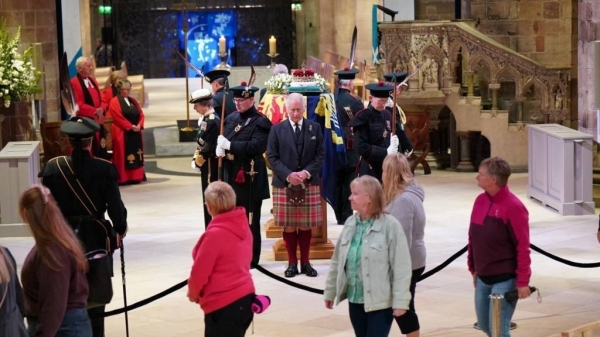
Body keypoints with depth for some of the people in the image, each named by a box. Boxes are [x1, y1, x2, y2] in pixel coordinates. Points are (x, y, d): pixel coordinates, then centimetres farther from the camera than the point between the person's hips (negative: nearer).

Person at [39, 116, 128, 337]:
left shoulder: (53, 168, -7)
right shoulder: (104, 169, -12)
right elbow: (115, 206, -10)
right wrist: (121, 228, 9)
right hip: (96, 237, -1)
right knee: (95, 294, 9)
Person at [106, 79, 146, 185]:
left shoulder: (133, 101, 16)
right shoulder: (114, 102, -6)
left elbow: (141, 114, 11)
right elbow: (118, 117, -15)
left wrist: (139, 125, -8)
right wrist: (130, 126, -18)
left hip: (135, 133, 7)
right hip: (122, 133, -7)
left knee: (136, 155, 8)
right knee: (124, 156, -7)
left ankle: (136, 176, 12)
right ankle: (123, 178, -7)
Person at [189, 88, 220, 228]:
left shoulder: (212, 121, -20)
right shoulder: (206, 119, 10)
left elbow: (208, 147, -22)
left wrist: (197, 162, -11)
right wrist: (195, 159, 7)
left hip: (210, 166, -10)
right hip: (209, 164, 10)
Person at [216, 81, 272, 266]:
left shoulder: (260, 122, -10)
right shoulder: (231, 118, 13)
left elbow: (256, 146, -23)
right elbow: (223, 139, 15)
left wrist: (230, 145, -22)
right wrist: (220, 148, -10)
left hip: (250, 177, -7)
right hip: (231, 175, 7)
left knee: (250, 220, 1)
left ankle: (251, 258, 10)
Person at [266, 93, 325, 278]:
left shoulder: (315, 128, 6)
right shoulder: (277, 129, 2)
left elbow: (320, 155, 3)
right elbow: (272, 157, -1)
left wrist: (306, 172, -12)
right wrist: (288, 175, -14)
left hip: (309, 184, 1)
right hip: (284, 184, -1)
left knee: (306, 225, 5)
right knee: (289, 226, 2)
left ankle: (305, 262, 14)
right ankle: (292, 262, 11)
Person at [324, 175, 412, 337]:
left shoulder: (389, 225, -14)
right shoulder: (350, 223, 4)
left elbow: (401, 267, -14)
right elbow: (337, 261, 12)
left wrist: (400, 301, -16)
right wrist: (330, 291, 15)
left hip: (380, 302, -6)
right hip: (355, 300, 6)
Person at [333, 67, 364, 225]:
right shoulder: (355, 101, -13)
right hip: (351, 148, -5)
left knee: (337, 182, 11)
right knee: (349, 183, 1)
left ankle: (339, 216, 16)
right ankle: (347, 216, 2)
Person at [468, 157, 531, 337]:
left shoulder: (513, 207, -18)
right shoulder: (480, 201, 4)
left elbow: (523, 248, -17)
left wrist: (522, 282, -17)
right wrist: (473, 268, 14)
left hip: (505, 280, -7)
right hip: (483, 278, 8)